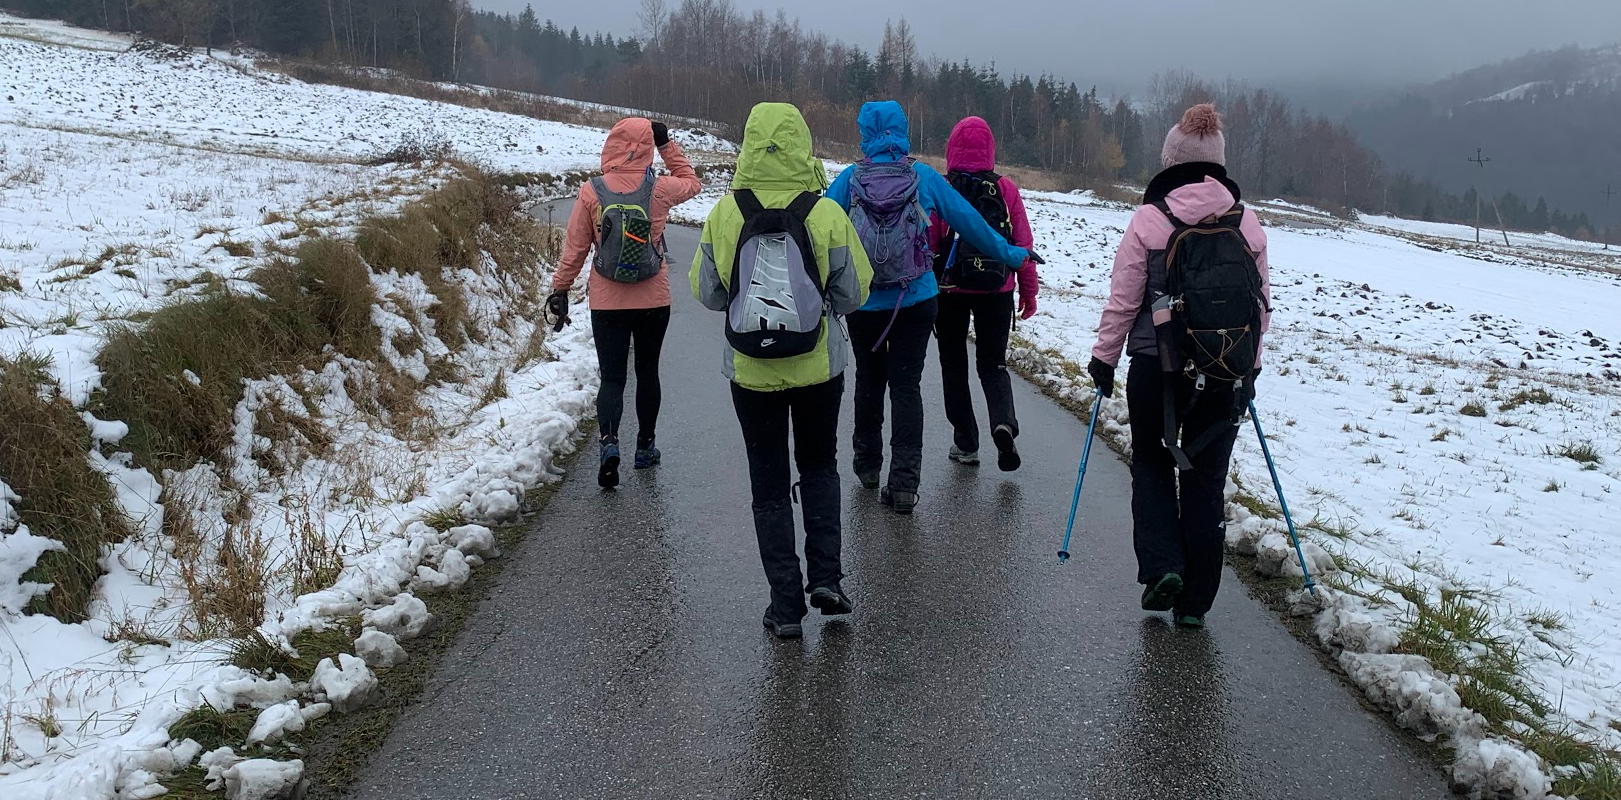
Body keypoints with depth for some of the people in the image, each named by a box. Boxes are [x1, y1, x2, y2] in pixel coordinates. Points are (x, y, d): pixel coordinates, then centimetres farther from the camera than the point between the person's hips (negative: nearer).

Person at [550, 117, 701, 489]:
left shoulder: (592, 192, -9)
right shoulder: (659, 189, -8)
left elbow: (574, 248, -3)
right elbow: (692, 182, 15)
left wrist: (560, 289, 8)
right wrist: (667, 144, 15)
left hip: (607, 303, -1)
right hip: (654, 302, 1)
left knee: (612, 377, 4)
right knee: (647, 372, 17)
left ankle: (609, 441, -18)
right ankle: (645, 446, 27)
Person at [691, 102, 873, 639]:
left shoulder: (724, 214, -9)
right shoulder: (826, 214, -12)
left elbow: (706, 293, 1)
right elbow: (854, 293, -3)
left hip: (750, 373, 0)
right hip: (820, 368, 0)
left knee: (769, 485, 12)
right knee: (819, 467, 22)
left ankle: (786, 603, 14)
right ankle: (825, 576, 12)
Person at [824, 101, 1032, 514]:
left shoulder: (850, 179, -8)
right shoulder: (925, 178, -5)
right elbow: (970, 222, 4)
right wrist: (1010, 254, 18)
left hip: (864, 303, 0)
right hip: (917, 302, 0)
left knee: (869, 380, 19)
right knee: (907, 386, 4)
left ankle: (867, 466, 33)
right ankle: (904, 483, -1)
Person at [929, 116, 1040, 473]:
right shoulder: (1006, 188, -4)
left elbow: (927, 243, -8)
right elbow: (1024, 243, -1)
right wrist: (1029, 291, 10)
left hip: (949, 292, -1)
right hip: (997, 293, 1)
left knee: (954, 365, 14)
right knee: (993, 364, 13)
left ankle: (966, 443, 16)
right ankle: (1003, 423, -13)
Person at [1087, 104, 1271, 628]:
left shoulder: (1149, 220, -8)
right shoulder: (1248, 225, 2)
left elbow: (1123, 299, -6)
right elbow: (1261, 304, 8)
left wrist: (1104, 358, 7)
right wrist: (1250, 366, 20)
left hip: (1157, 368, -2)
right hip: (1226, 374, 2)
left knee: (1151, 465, 18)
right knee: (1207, 480, 11)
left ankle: (1162, 568, 1)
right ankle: (1195, 602, 17)